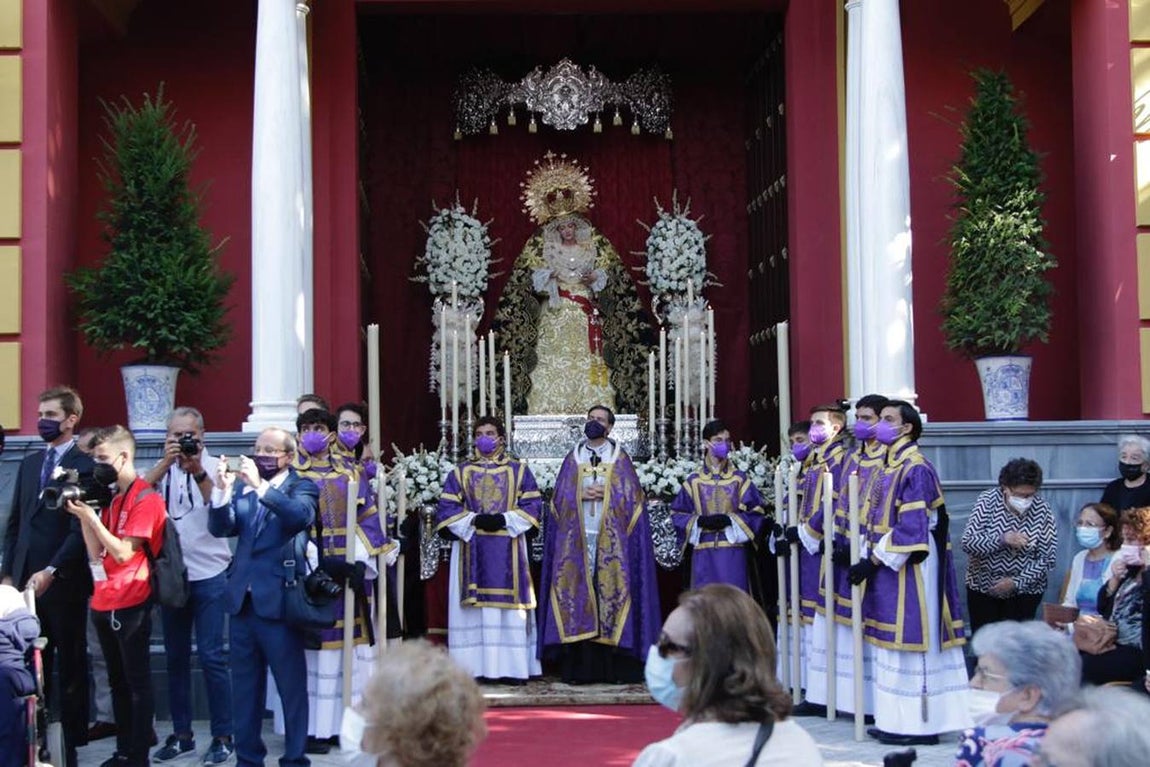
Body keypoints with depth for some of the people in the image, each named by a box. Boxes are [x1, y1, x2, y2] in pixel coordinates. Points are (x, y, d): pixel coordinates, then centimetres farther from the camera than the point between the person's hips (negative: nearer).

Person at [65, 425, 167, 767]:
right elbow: (96, 553, 8)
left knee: (137, 683, -1)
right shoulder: (112, 498, 13)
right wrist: (83, 516, -3)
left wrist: (91, 516, -16)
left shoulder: (146, 498, -12)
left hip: (130, 604, -8)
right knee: (118, 682, 14)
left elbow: (123, 553, -17)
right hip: (105, 602, 8)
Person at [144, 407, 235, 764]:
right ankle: (181, 733, 20)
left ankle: (222, 736, 4)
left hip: (209, 576, -3)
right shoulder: (161, 469, 7)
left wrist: (197, 470, -28)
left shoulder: (215, 466, -1)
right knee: (175, 657, 10)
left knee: (211, 656, -4)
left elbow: (219, 505, -16)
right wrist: (167, 462, -21)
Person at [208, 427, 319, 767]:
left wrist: (260, 485, -28)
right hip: (242, 599, 5)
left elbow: (301, 515, -22)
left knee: (291, 684, 2)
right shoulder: (243, 486, 11)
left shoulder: (302, 487, -2)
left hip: (278, 600, -5)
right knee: (245, 685, 13)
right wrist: (221, 490, -13)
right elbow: (221, 529, 3)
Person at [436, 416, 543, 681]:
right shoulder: (460, 472, 10)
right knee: (473, 608, -2)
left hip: (508, 551, 0)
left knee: (509, 607, -1)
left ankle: (512, 666, 4)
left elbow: (533, 505, 3)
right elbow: (446, 508, 3)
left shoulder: (519, 471, 9)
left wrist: (506, 519, -12)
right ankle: (472, 667, 1)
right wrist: (473, 520, -12)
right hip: (470, 550, 0)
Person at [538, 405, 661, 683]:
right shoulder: (573, 458, 15)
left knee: (611, 590, -6)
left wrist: (605, 493, -8)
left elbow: (631, 496, 3)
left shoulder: (620, 458, 10)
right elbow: (560, 496, 8)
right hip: (577, 537, 2)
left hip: (611, 539, -1)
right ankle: (579, 667, -3)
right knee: (578, 592, -4)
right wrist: (582, 495, -8)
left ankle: (614, 666, -4)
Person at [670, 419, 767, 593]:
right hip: (703, 554, 1)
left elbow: (756, 512, 2)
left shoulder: (739, 479, 4)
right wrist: (700, 521, -10)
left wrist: (730, 520, -12)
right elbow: (677, 514, 7)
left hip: (733, 553, -1)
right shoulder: (694, 481, 6)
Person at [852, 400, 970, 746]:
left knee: (910, 642, -5)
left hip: (907, 570, -9)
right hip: (888, 567, 9)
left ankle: (918, 724, 1)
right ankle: (897, 720, 17)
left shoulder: (916, 469, -14)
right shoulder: (890, 468, 14)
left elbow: (911, 527, -20)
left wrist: (872, 560, -19)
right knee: (893, 644, 11)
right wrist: (866, 559, 5)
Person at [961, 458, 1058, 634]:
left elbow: (1048, 558, -11)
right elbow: (968, 543, -18)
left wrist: (1016, 582, -20)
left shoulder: (1042, 509, -13)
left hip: (1024, 590, -1)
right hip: (982, 585, 1)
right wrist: (1002, 539, -34)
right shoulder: (987, 501, -12)